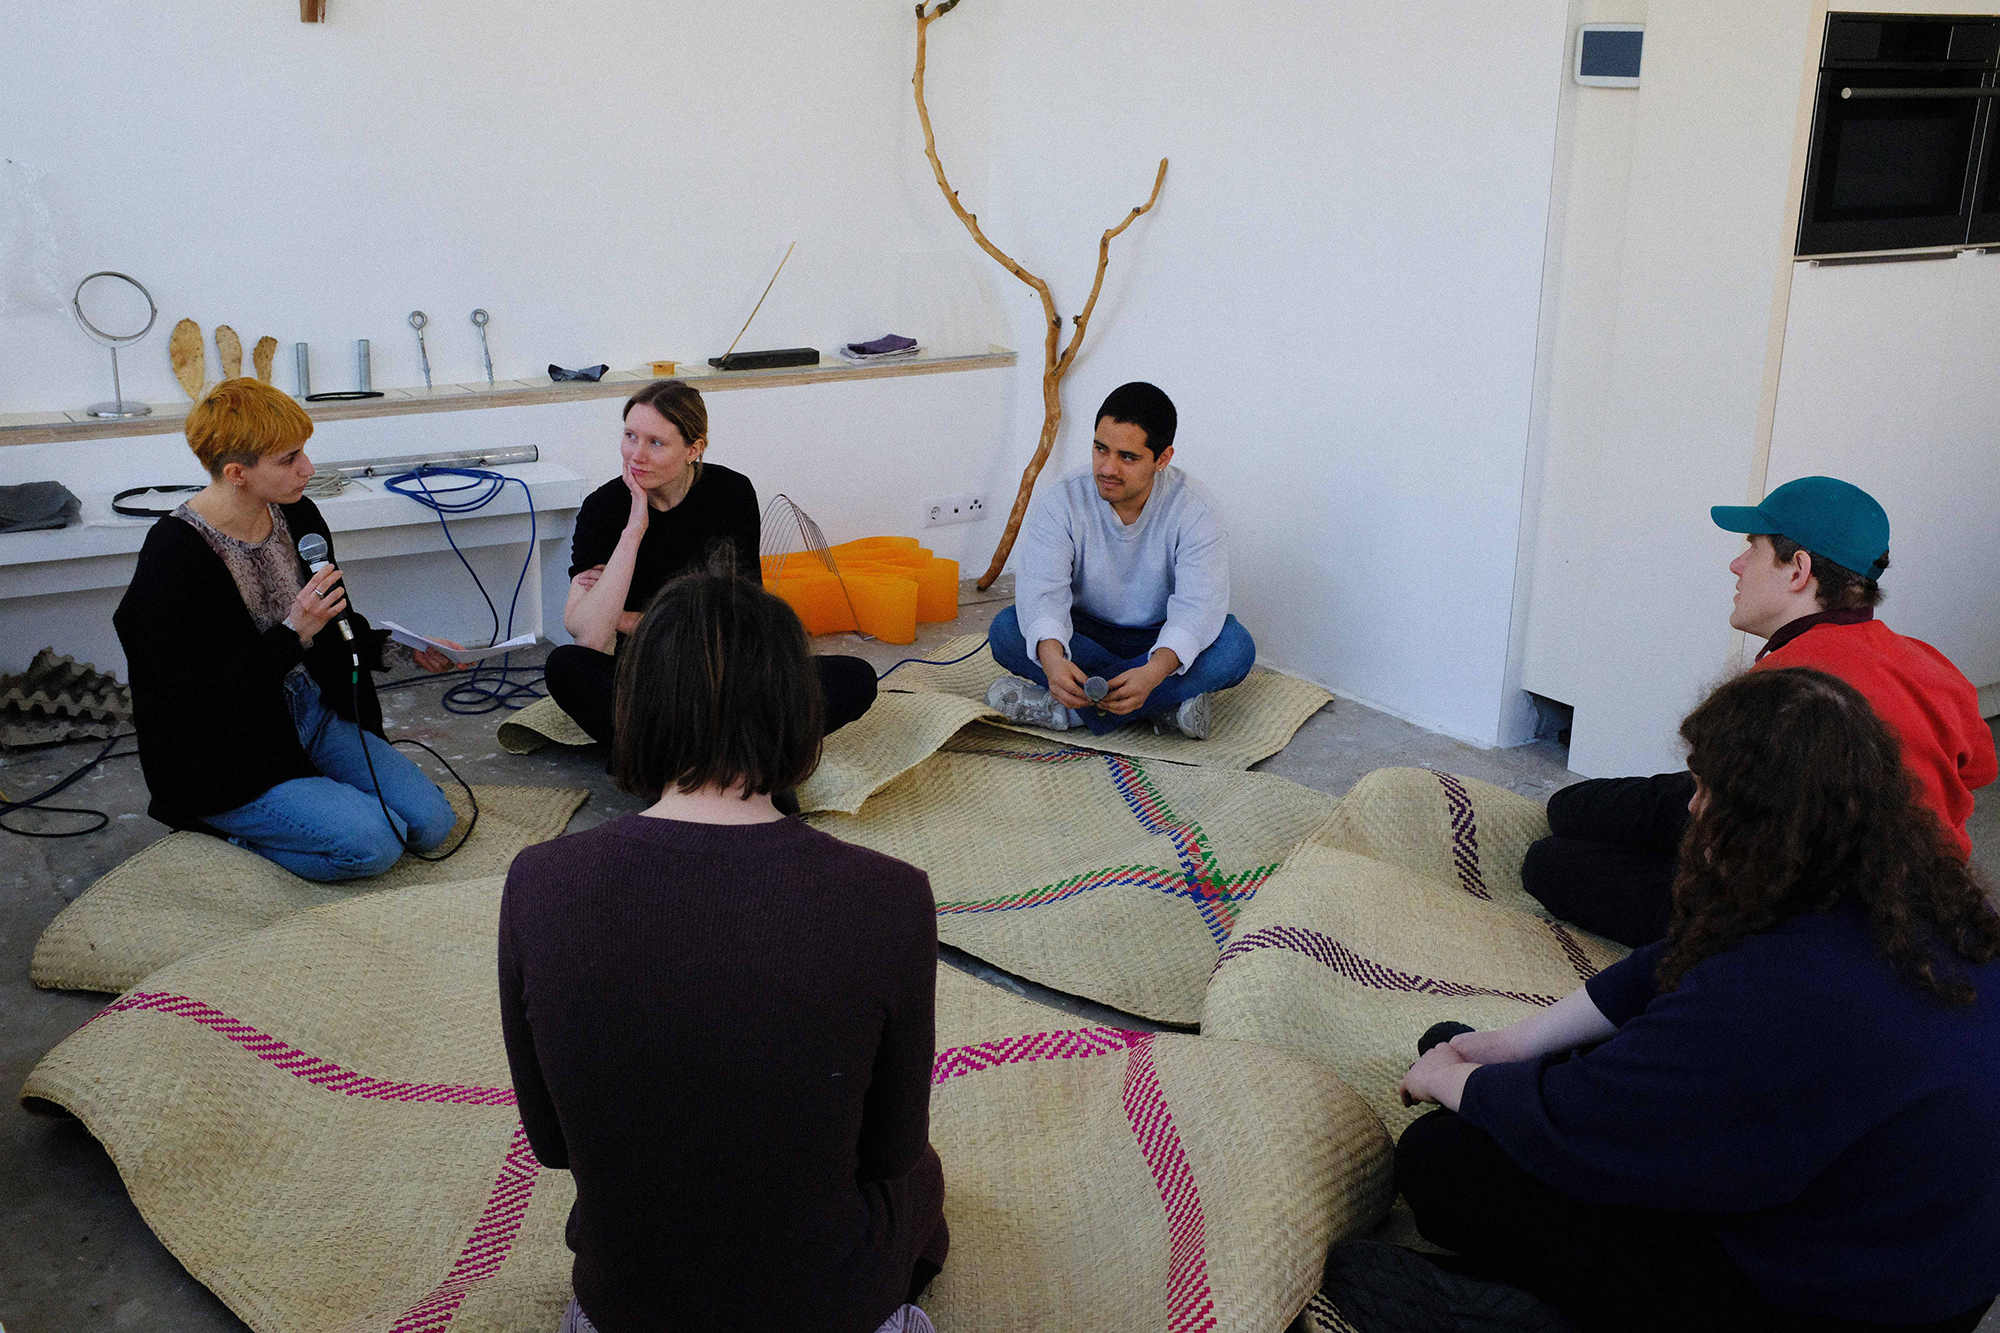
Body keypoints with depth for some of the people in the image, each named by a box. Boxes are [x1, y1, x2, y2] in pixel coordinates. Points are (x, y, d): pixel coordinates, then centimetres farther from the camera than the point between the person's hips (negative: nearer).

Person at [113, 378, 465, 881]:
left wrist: (403, 649, 1)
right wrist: (292, 634, -25)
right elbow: (195, 697, -21)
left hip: (309, 710, 7)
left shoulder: (299, 518, 1)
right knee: (372, 843, -22)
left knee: (431, 821, -5)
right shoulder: (173, 559, -22)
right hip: (227, 754, -7)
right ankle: (223, 822, 2)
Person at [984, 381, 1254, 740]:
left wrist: (1155, 671, -49)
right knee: (1006, 630, -27)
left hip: (1163, 645, -1)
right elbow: (1041, 591, -27)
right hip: (1085, 637, 1)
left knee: (1235, 646, -31)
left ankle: (1066, 710, -31)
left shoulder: (1194, 511, -18)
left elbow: (1198, 606, -29)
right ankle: (1166, 703, -26)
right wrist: (1051, 657, -50)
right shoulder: (1061, 503, -15)